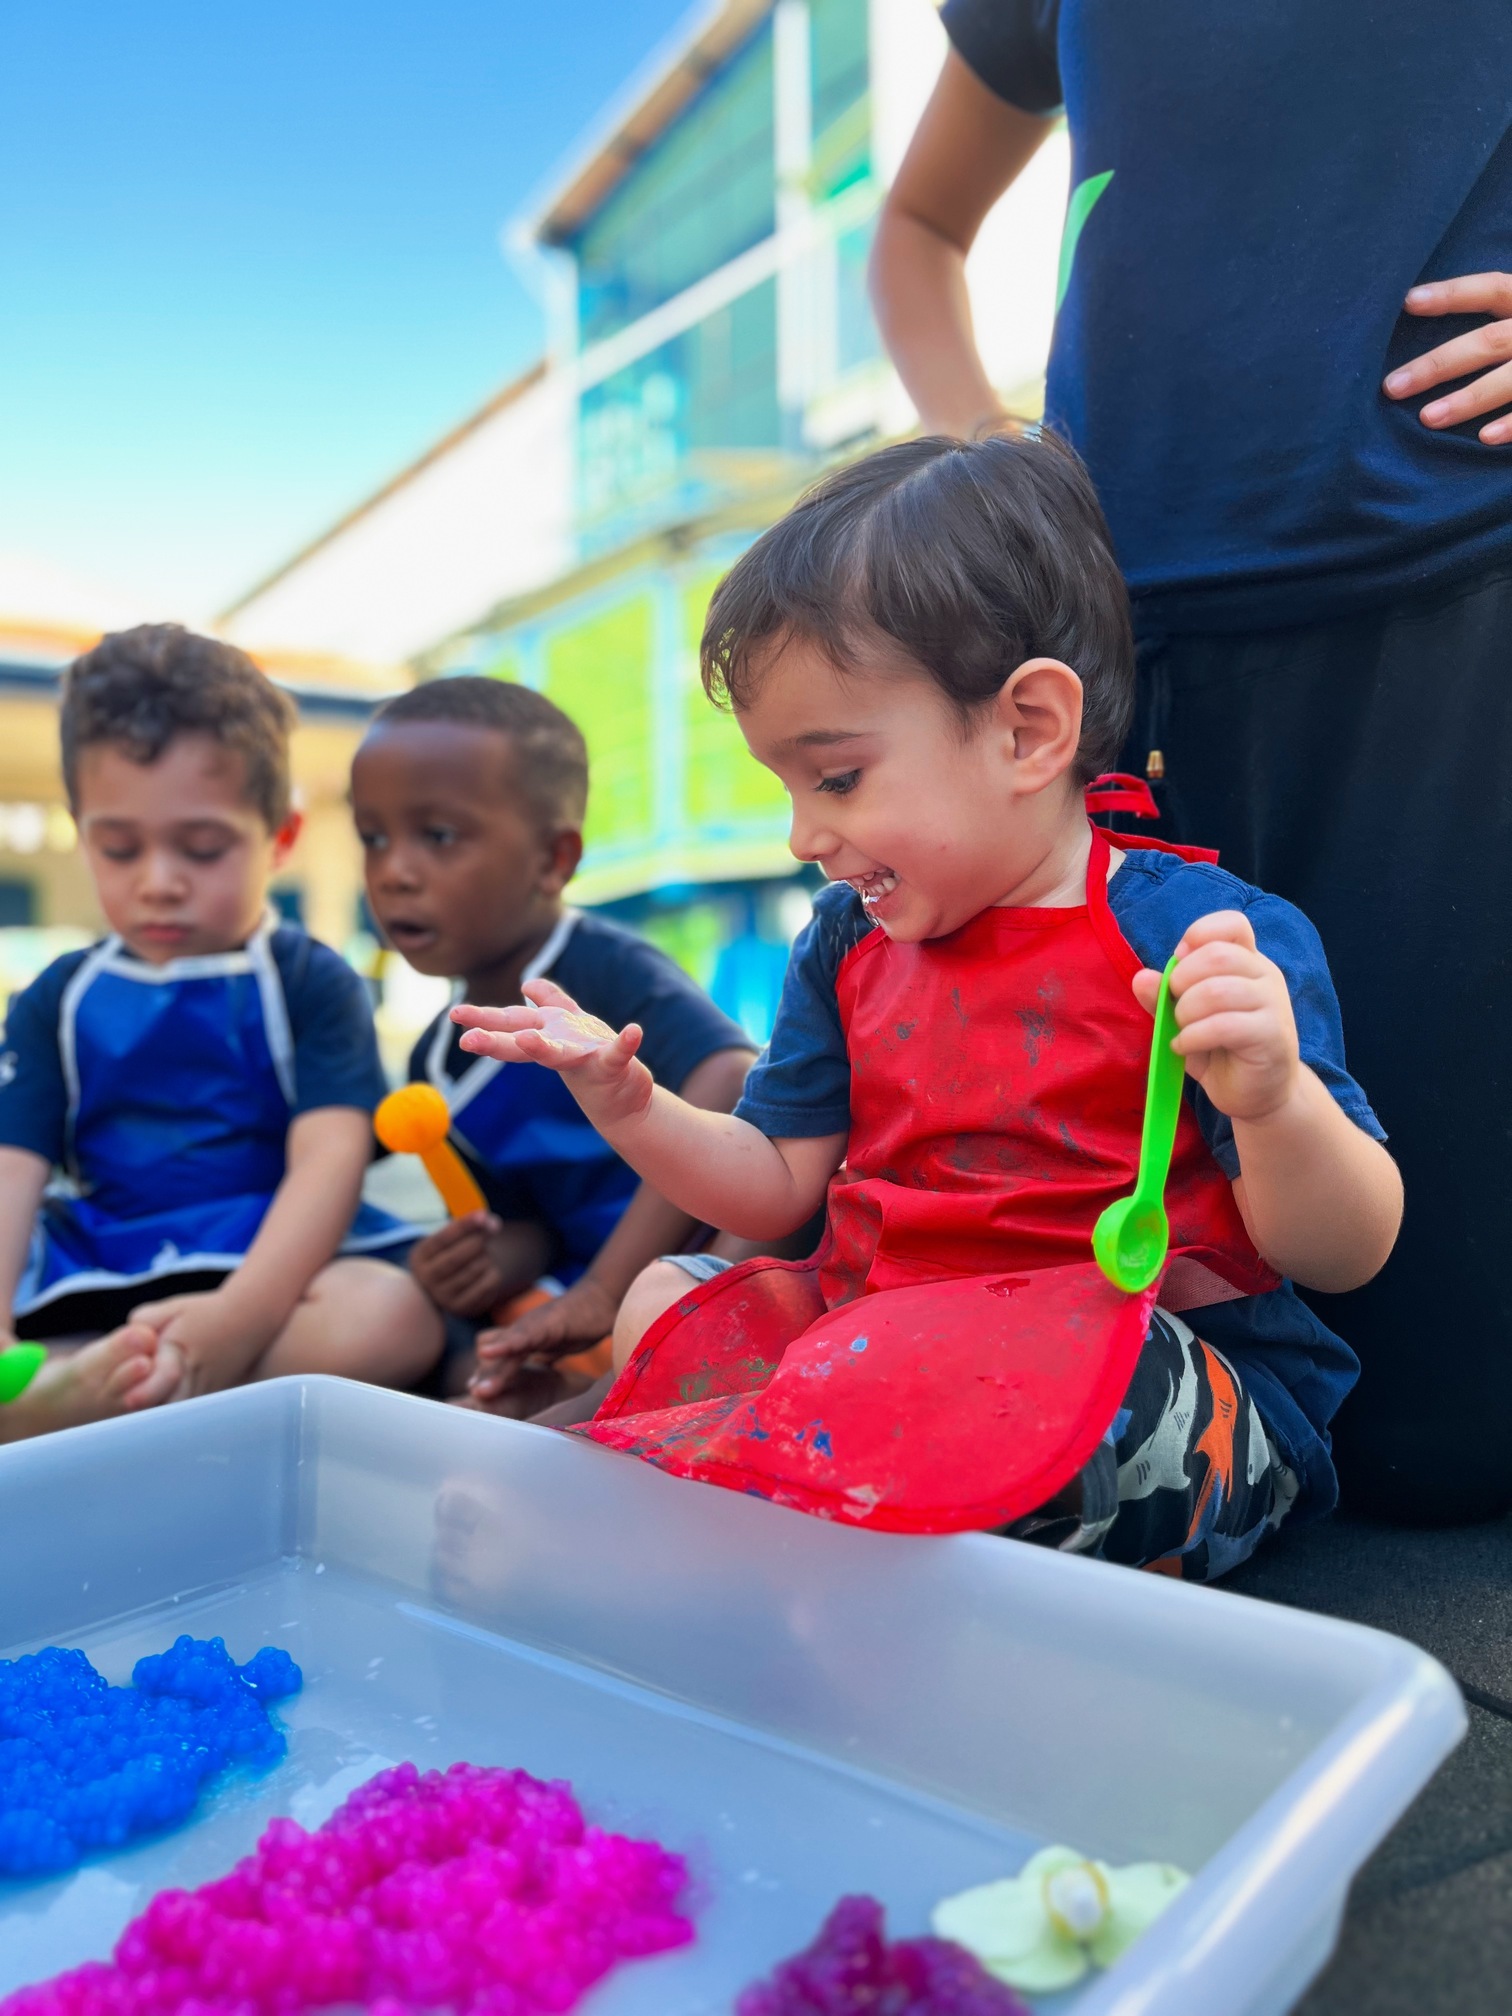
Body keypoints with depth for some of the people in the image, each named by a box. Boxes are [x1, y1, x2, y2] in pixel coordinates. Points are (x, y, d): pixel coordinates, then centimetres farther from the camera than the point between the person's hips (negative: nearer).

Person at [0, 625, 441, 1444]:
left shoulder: (310, 984, 2)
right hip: (88, 1283, 3)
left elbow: (328, 1163, -11)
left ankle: (80, 1394, -30)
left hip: (269, 1266, -2)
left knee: (392, 1315, -35)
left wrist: (238, 1319, -29)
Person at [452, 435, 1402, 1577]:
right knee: (659, 1300, 3)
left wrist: (1275, 1101, -34)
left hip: (1182, 1400, -6)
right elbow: (780, 1187, 11)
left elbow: (1344, 1255, -12)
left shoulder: (1206, 936, -12)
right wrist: (631, 1108, -5)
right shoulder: (848, 942, 8)